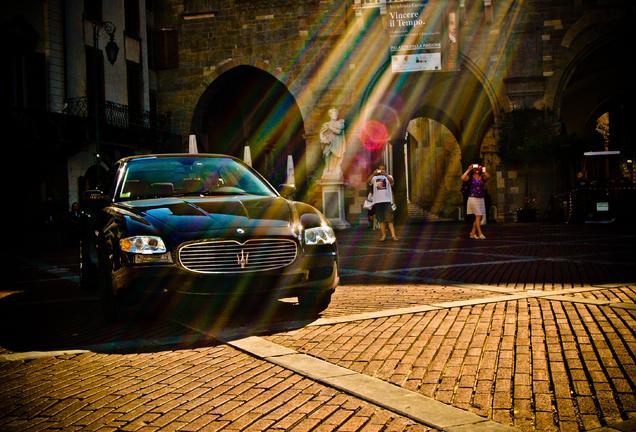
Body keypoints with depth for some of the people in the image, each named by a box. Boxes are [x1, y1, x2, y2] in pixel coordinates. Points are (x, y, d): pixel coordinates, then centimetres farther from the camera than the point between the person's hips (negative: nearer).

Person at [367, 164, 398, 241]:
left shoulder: (388, 176, 8)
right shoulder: (375, 178, 11)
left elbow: (391, 181, -15)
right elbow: (368, 182, -8)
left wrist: (385, 174, -31)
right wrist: (373, 174, -23)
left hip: (387, 200, -2)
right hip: (377, 201, 2)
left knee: (389, 219, -8)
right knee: (381, 219, 5)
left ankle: (393, 235, -13)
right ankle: (383, 235, 11)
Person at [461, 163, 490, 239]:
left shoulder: (482, 177, 6)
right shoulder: (470, 177, -1)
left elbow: (487, 176, -17)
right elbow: (463, 178, -20)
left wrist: (483, 170, -12)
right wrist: (468, 170, -14)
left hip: (481, 199, 5)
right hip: (473, 198, -5)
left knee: (480, 217, 6)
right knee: (478, 216, -13)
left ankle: (472, 233, 17)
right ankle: (480, 233, -15)